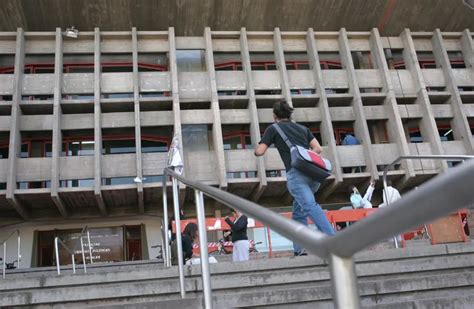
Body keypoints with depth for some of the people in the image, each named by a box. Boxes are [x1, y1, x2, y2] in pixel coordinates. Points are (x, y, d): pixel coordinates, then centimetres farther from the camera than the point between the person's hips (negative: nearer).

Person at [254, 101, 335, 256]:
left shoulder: (273, 129, 12)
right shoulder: (303, 128, 25)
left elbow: (259, 152, 9)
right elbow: (317, 149, 19)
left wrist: (257, 148, 31)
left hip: (296, 173, -6)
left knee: (310, 206, -22)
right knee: (298, 212, 17)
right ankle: (299, 249, 10)